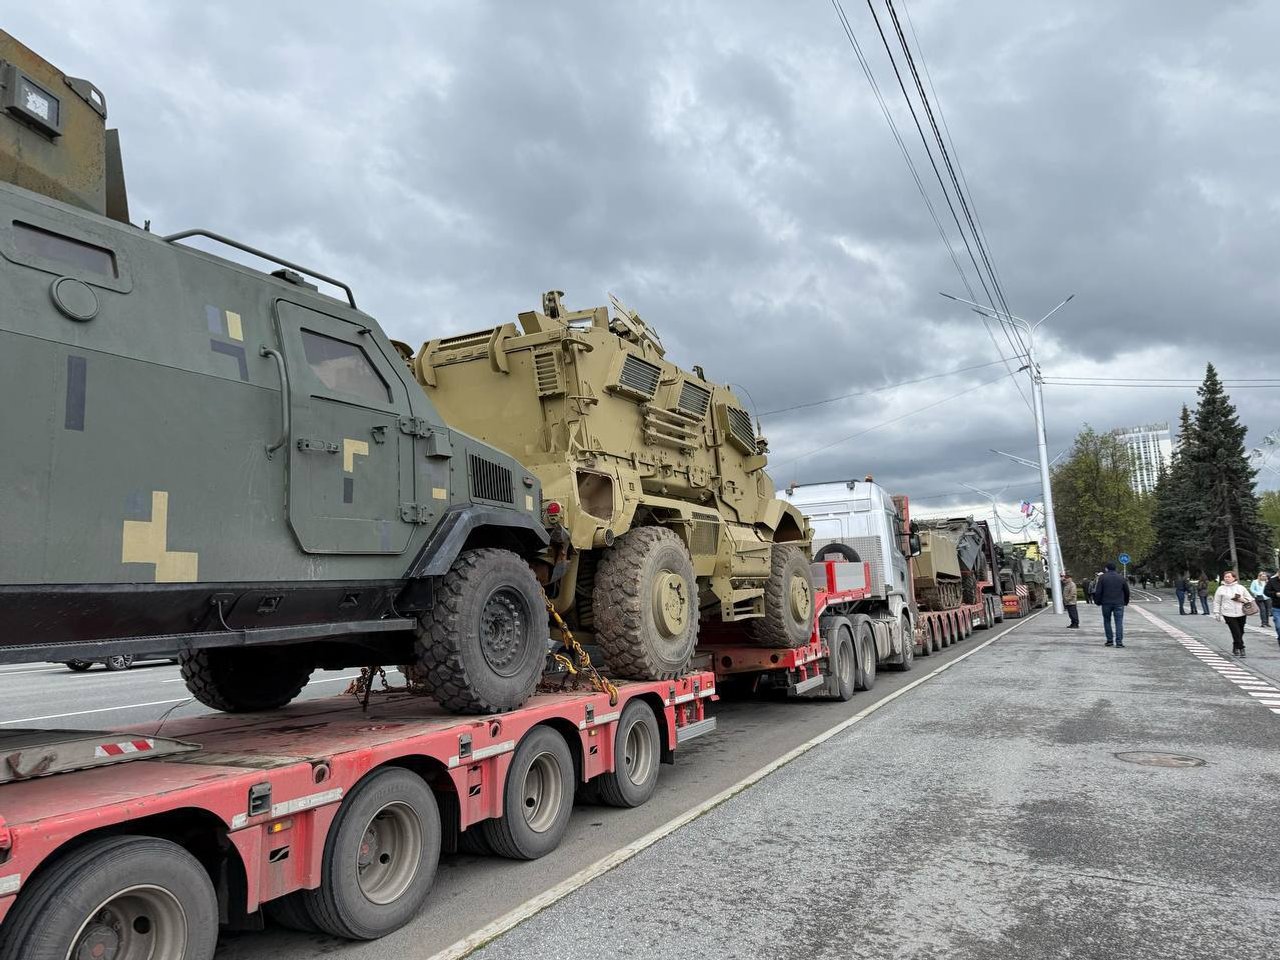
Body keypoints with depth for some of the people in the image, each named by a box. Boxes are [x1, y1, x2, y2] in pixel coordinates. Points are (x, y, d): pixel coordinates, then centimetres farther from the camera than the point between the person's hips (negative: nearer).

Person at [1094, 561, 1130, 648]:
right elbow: (1127, 592, 11)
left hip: (1106, 603, -1)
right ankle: (1119, 642, -6)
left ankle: (1109, 640, 12)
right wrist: (1126, 602, 21)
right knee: (1119, 622, 0)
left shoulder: (1102, 577, -2)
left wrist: (1098, 602, 5)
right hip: (1119, 604, 1)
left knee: (1107, 621, 11)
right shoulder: (1121, 578, 5)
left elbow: (1098, 592, -5)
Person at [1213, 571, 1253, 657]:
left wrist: (1241, 599, -8)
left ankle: (1235, 649, 23)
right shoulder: (1221, 589, 4)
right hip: (1229, 614, -3)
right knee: (1236, 632, -10)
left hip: (1241, 614, 3)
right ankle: (1241, 648, -5)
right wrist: (1216, 613, 2)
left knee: (1240, 632, 9)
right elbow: (1217, 602, 6)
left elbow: (1249, 599, 12)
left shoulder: (1240, 588, 9)